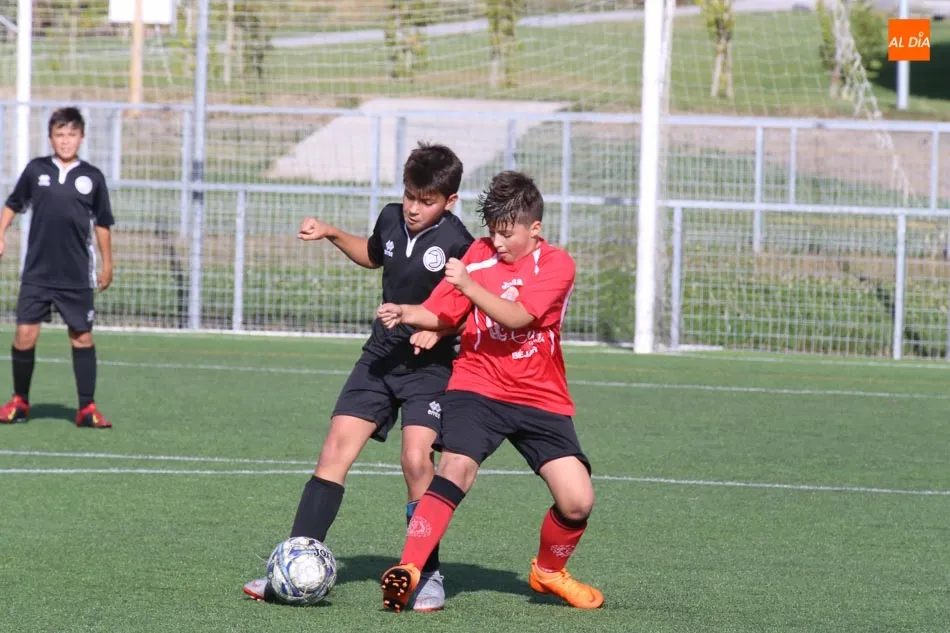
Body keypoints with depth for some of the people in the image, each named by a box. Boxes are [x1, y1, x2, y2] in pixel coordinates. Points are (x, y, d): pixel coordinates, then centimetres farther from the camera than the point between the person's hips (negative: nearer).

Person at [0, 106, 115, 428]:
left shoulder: (92, 178, 0)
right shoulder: (36, 169, 1)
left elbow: (102, 223, 10)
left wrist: (107, 264, 12)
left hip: (77, 277, 0)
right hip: (37, 273, 0)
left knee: (82, 337, 3)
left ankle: (87, 408, 9)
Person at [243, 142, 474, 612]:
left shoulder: (458, 245, -17)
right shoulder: (392, 219, 2)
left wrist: (440, 328, -26)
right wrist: (332, 235, 14)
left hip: (430, 365, -6)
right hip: (381, 355, 6)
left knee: (416, 460, -21)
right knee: (336, 449, -4)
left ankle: (427, 574, -4)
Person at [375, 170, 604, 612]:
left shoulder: (555, 264, -5)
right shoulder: (480, 254, 5)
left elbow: (516, 317, -20)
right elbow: (442, 314, 6)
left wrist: (468, 285, -30)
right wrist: (404, 314, -13)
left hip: (540, 399, 0)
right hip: (477, 388, 0)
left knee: (577, 500, -9)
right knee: (456, 467, -27)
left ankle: (549, 571, 21)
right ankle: (407, 571, -29)